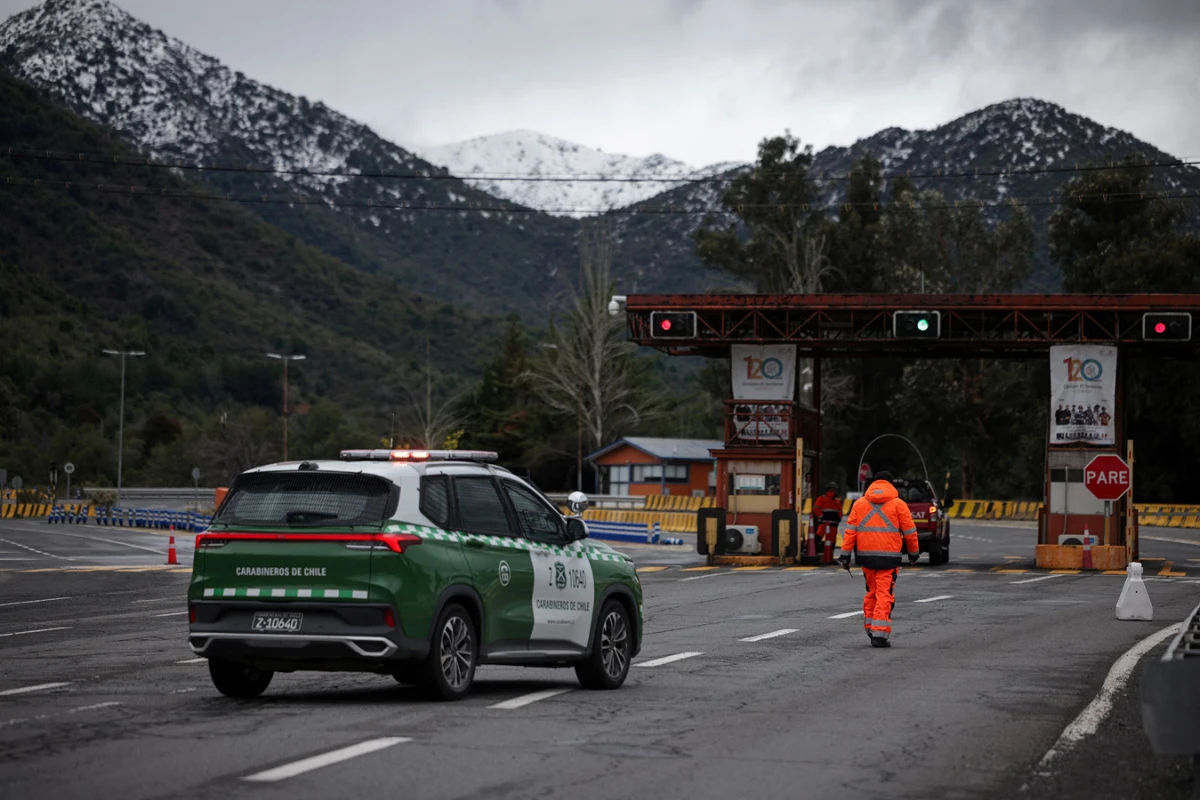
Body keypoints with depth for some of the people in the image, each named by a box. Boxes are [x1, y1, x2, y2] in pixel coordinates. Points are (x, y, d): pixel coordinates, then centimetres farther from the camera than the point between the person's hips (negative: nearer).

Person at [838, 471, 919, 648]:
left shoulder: (859, 503, 9)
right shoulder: (898, 504, 1)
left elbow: (850, 530, 4)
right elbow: (909, 532, 3)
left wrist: (845, 554, 5)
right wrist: (914, 553, 17)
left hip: (866, 555, 3)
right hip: (889, 556, -3)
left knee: (871, 592, 19)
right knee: (885, 594, -3)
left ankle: (870, 626, 21)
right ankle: (880, 633, -10)